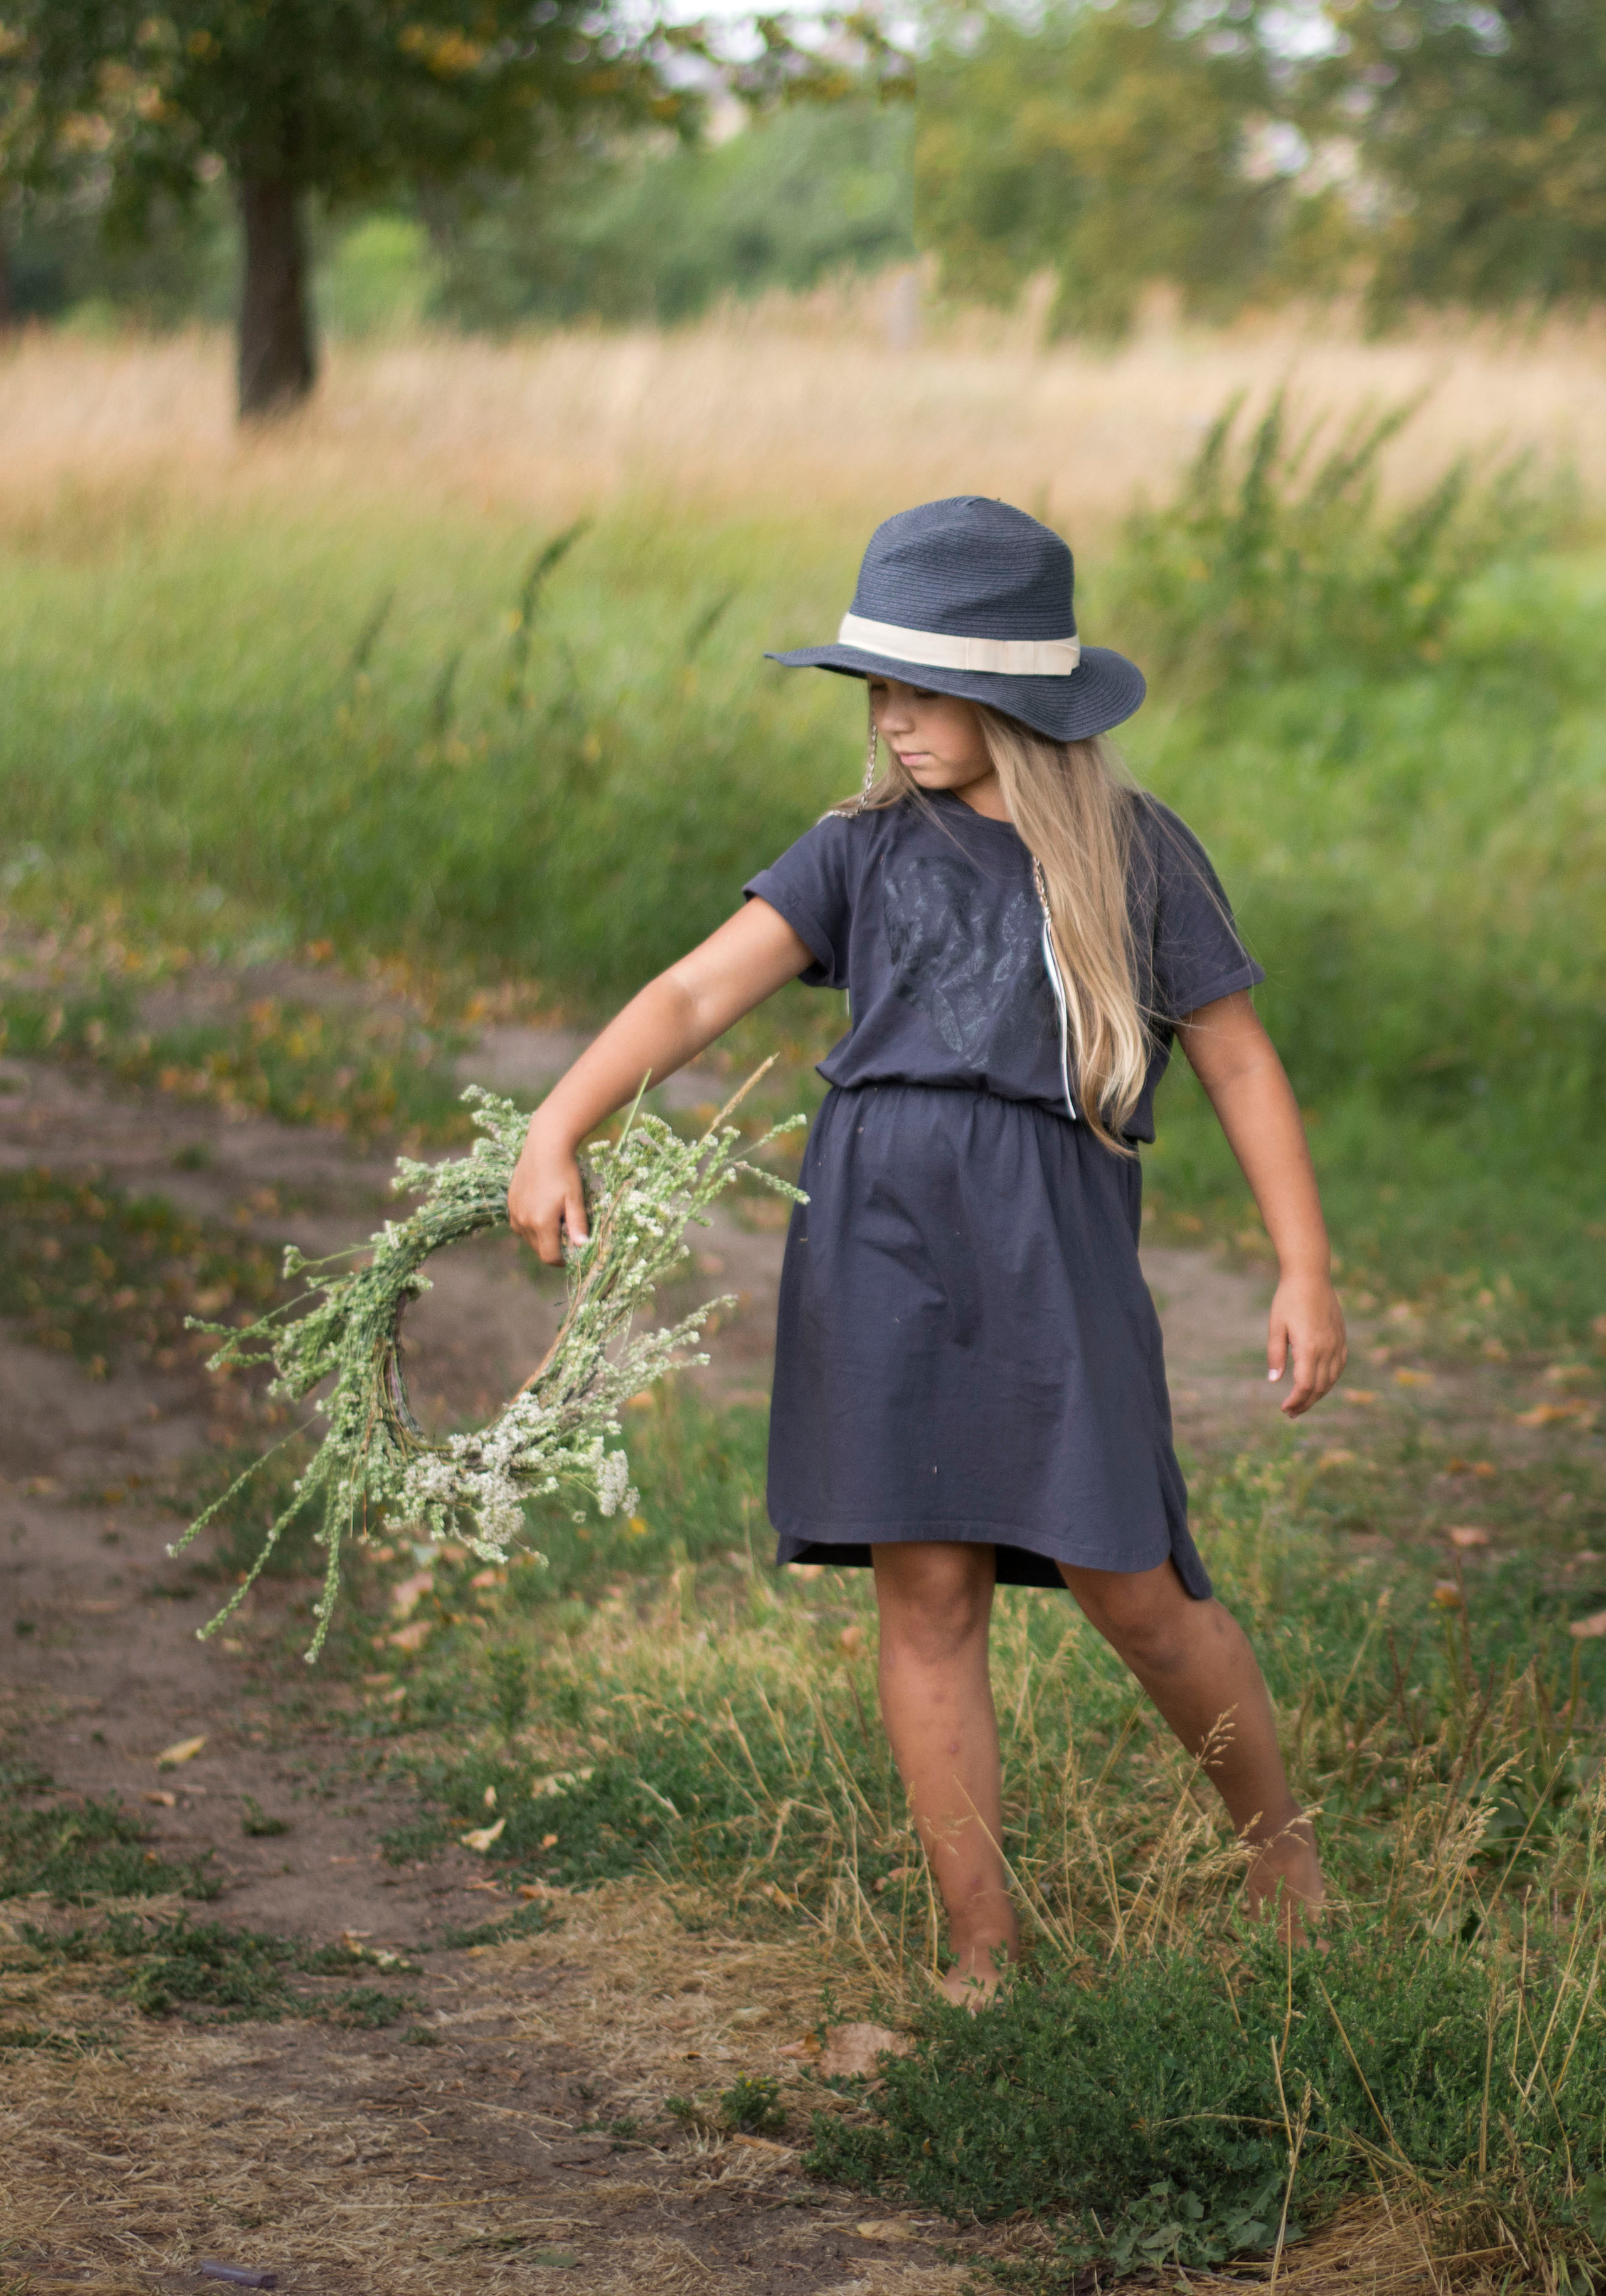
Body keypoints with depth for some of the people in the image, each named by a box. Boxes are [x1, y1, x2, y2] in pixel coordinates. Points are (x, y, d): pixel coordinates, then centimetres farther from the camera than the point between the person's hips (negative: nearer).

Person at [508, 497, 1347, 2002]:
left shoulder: (1133, 852, 6)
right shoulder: (866, 851, 10)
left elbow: (1241, 1063, 9)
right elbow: (697, 993, 0)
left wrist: (1306, 1274, 4)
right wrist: (557, 1129, -15)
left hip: (1048, 1229, -2)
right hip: (876, 1223, 2)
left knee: (1130, 1593, -4)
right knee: (926, 1592, 1)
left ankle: (1278, 1839, 23)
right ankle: (982, 1950, 10)